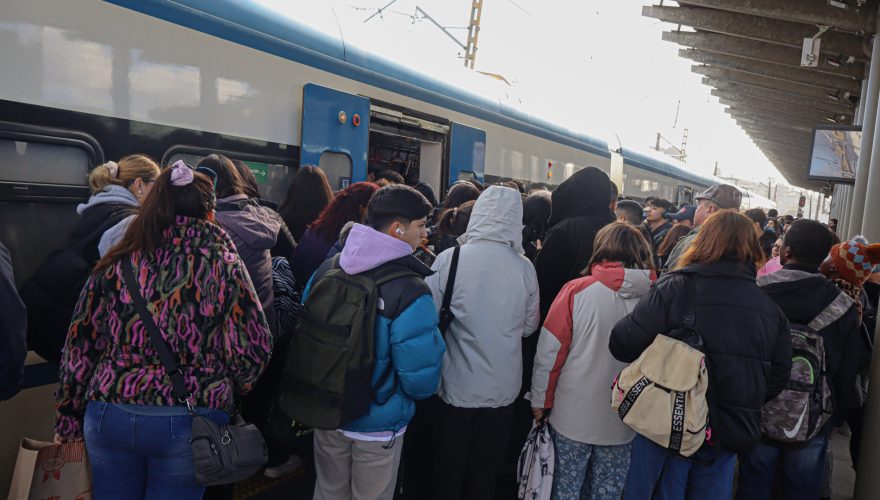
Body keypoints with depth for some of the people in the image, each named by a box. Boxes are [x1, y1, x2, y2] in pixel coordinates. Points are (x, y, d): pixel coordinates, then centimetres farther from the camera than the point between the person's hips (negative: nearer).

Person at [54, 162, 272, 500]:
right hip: (187, 423, -3)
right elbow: (251, 349, -8)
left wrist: (69, 420, 15)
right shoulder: (225, 265, -8)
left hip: (110, 415, 3)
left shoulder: (117, 263, 0)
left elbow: (80, 346, 5)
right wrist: (227, 393, 12)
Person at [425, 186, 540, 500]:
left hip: (456, 388, -1)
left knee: (449, 474, 18)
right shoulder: (524, 267, -10)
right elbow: (529, 326, 3)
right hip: (502, 390, 2)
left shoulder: (448, 259, -15)